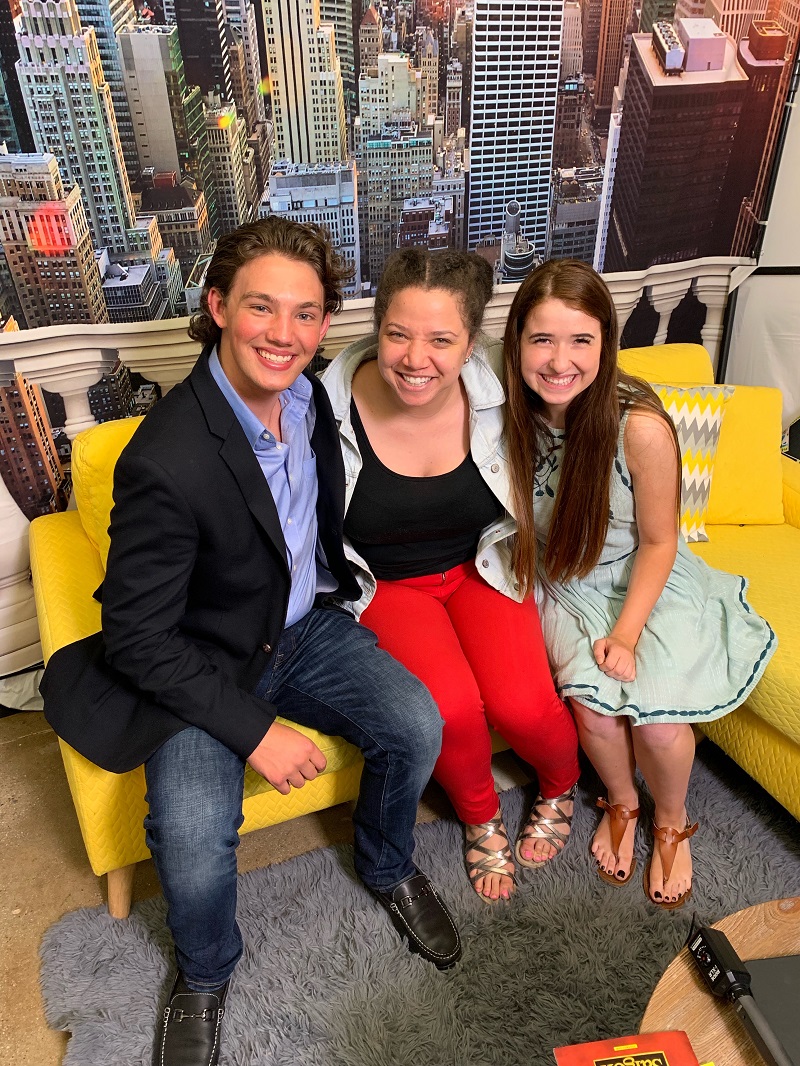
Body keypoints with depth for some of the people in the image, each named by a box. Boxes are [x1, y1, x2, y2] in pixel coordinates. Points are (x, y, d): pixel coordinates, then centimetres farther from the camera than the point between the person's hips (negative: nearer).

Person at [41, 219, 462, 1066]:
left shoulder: (316, 396, -5)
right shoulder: (165, 460, -26)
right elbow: (139, 638, -20)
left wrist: (344, 586, 6)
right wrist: (254, 729, -21)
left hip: (307, 626, 5)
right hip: (198, 663, -4)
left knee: (417, 726, -14)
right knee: (191, 837, -23)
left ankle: (386, 866, 21)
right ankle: (204, 973, 15)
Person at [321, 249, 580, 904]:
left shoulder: (496, 395, -14)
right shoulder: (331, 408, -19)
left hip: (480, 567, 2)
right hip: (386, 584, -1)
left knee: (521, 705, -19)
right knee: (453, 705, -24)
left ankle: (561, 785, 21)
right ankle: (481, 817, 13)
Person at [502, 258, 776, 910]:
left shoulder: (641, 427, -24)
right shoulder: (514, 415, -13)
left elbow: (658, 542, -12)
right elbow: (519, 518, 1)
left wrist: (625, 633, -16)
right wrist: (531, 591, -10)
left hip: (648, 587, -2)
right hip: (563, 588, 2)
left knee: (659, 718, -19)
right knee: (594, 700, -21)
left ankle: (673, 824, 17)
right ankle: (621, 805, 14)